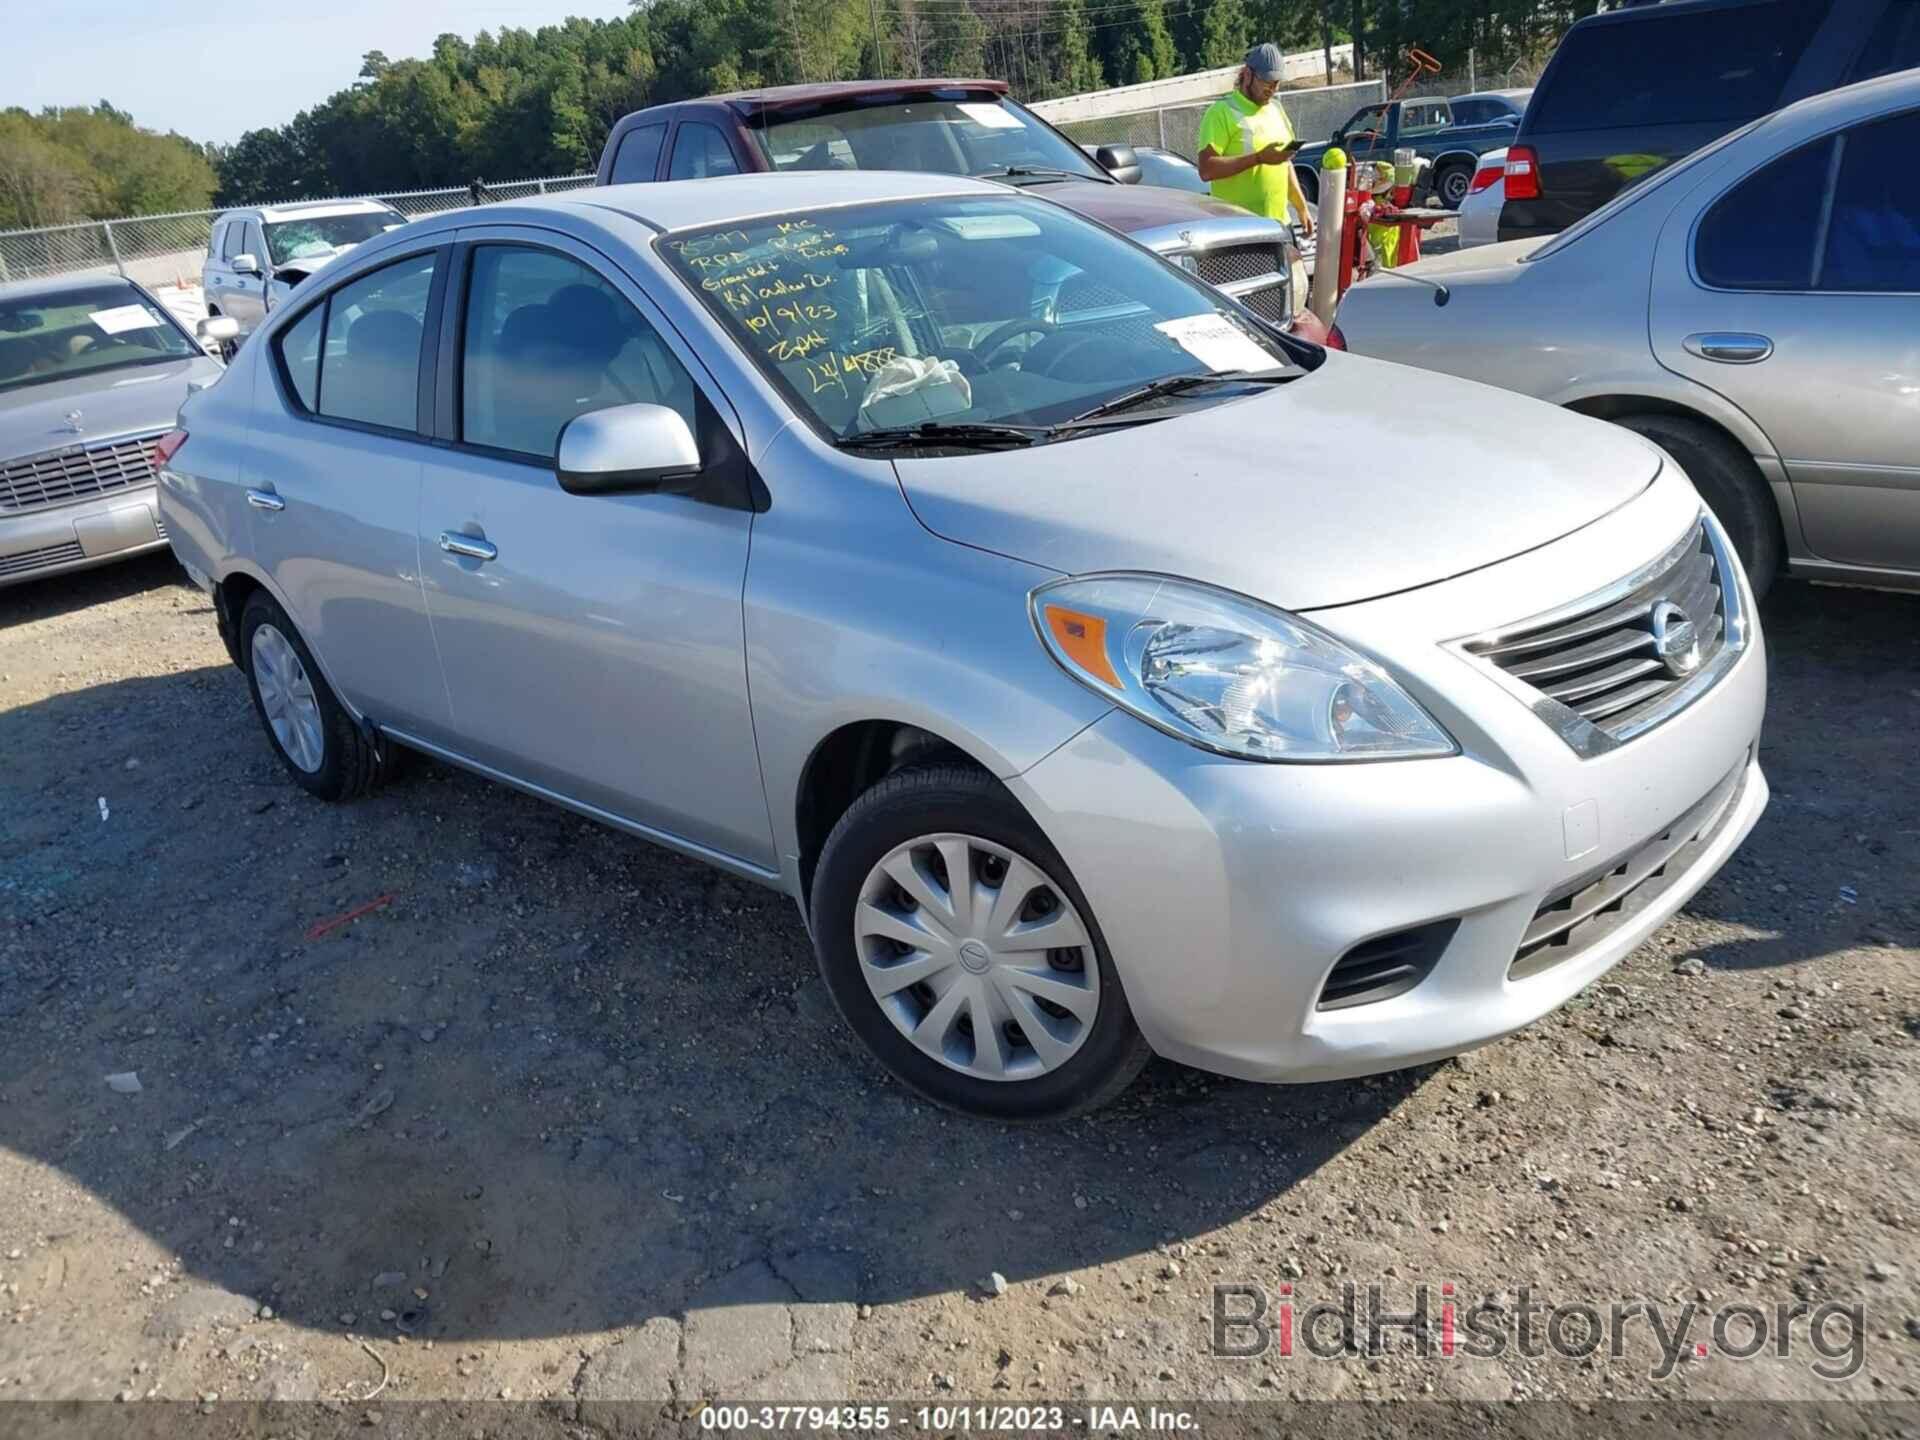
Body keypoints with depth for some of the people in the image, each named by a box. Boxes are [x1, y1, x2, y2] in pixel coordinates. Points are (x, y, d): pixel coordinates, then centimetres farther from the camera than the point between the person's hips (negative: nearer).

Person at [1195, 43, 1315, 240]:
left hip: (1278, 222, 8)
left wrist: (1302, 208, 22)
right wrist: (1258, 158, -22)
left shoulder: (1275, 109, 18)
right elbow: (1206, 169, -18)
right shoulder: (1222, 112, -7)